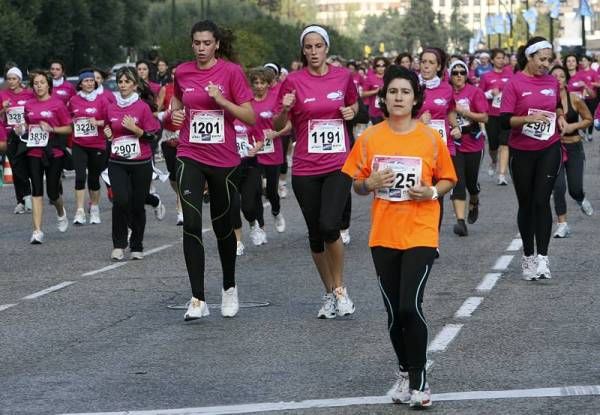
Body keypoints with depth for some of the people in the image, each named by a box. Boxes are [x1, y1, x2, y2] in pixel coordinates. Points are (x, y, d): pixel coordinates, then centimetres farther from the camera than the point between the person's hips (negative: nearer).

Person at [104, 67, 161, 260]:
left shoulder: (143, 107, -3)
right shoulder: (111, 108, 7)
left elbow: (151, 136, -4)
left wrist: (134, 128, -18)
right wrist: (108, 134, 1)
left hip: (140, 164, -2)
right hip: (117, 163, 2)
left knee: (137, 205, 4)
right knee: (120, 200, -18)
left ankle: (137, 246, 21)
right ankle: (118, 245, -8)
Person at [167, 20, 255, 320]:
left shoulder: (231, 71, -6)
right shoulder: (182, 72, 3)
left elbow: (250, 117, -7)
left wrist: (221, 100, -19)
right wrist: (175, 113, 2)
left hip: (224, 159, -1)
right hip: (190, 157, 1)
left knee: (223, 226, 12)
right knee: (191, 224, -14)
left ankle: (229, 288, 35)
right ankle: (198, 299, -12)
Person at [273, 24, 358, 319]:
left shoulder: (343, 76, 2)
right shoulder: (293, 81, -3)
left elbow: (354, 105, 22)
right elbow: (277, 126, 0)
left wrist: (351, 112, -1)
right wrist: (285, 109, -20)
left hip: (338, 165, 0)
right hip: (305, 169, 1)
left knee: (329, 226, -18)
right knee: (315, 234, 8)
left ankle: (339, 289, 2)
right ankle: (329, 294, 25)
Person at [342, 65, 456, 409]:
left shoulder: (431, 138, -3)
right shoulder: (370, 138, 2)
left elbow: (447, 181, 6)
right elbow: (357, 185, 9)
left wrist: (431, 192, -14)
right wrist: (371, 183, -12)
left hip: (420, 234, -3)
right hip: (384, 235, 3)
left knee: (411, 306, -14)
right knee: (394, 311, 9)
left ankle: (419, 380, 0)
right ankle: (405, 372, 29)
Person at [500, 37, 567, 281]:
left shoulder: (552, 81, 5)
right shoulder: (515, 83, -8)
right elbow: (505, 120, -12)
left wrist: (560, 117, 4)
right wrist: (529, 118, -26)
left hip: (549, 149, 2)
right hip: (522, 152, -2)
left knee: (542, 200, -9)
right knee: (526, 204, 9)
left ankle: (542, 258, -9)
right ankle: (528, 256, 22)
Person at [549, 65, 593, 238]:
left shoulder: (575, 99, -8)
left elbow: (588, 119, 4)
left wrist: (574, 126, -13)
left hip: (574, 148, 1)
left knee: (575, 190, 5)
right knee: (558, 188, -12)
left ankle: (581, 200, 43)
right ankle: (562, 224, 2)